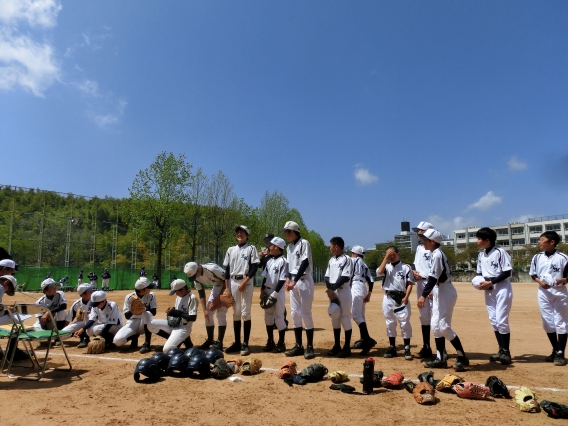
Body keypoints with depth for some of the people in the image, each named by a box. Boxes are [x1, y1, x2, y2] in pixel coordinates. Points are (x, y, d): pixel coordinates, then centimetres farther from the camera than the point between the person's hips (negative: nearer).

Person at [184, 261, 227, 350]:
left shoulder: (212, 269, -35)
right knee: (208, 313, 4)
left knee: (220, 313, -14)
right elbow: (201, 293, -4)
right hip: (216, 287, 7)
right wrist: (204, 310, -9)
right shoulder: (196, 276, -12)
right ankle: (210, 340, 16)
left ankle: (219, 342, -8)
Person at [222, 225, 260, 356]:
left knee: (245, 313, -5)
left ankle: (245, 344, 1)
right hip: (233, 282, 4)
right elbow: (227, 269, 11)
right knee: (236, 313, 8)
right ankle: (237, 343, 16)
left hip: (246, 282, -4)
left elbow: (254, 267, -7)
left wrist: (244, 282, -15)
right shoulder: (230, 250, 14)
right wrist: (227, 287, 4)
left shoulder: (251, 248, 2)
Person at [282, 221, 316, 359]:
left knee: (305, 313, -6)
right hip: (293, 281, 8)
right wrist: (288, 278, -3)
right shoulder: (289, 247, 14)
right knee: (294, 313, 8)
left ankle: (310, 347, 3)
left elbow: (305, 263, -16)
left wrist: (294, 281, -20)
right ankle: (298, 346, 16)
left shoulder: (304, 243, -9)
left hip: (304, 280, -8)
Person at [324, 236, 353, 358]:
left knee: (345, 318, -2)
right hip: (332, 292, 7)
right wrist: (330, 290, -7)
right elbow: (327, 277, 8)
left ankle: (347, 347, 7)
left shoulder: (346, 259, -9)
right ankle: (337, 346, 20)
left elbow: (345, 278, -18)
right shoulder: (331, 260, 12)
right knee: (334, 318, 11)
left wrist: (333, 288, -17)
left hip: (343, 292, -7)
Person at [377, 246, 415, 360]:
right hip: (388, 298, 3)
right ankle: (392, 347, 21)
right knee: (390, 323, 10)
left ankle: (407, 349, 8)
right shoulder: (387, 266, 8)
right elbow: (380, 271, -15)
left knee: (405, 323, -2)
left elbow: (410, 284, -3)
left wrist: (406, 297, -13)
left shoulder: (406, 267, 0)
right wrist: (386, 258, -11)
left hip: (401, 298, -3)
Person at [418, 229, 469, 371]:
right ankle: (440, 359, 16)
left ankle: (462, 357, 1)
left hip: (446, 292, -10)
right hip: (440, 292, 10)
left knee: (443, 326, -9)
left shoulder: (437, 255, -18)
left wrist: (424, 295, -27)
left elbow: (433, 278, -24)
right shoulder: (436, 254, 12)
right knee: (436, 326, 10)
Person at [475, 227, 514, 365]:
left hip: (502, 289, -7)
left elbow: (507, 272, -15)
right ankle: (501, 350, 19)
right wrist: (481, 283, -5)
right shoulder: (481, 255, 9)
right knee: (493, 320, 9)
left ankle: (506, 352, 4)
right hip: (489, 291, 7)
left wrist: (491, 282, -19)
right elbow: (479, 273, 15)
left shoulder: (500, 252, -13)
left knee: (501, 320, -8)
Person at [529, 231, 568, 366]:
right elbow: (533, 274, 10)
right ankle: (555, 350, 25)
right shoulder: (537, 257, 4)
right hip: (543, 293, 4)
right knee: (547, 323, 10)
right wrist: (540, 282, -8)